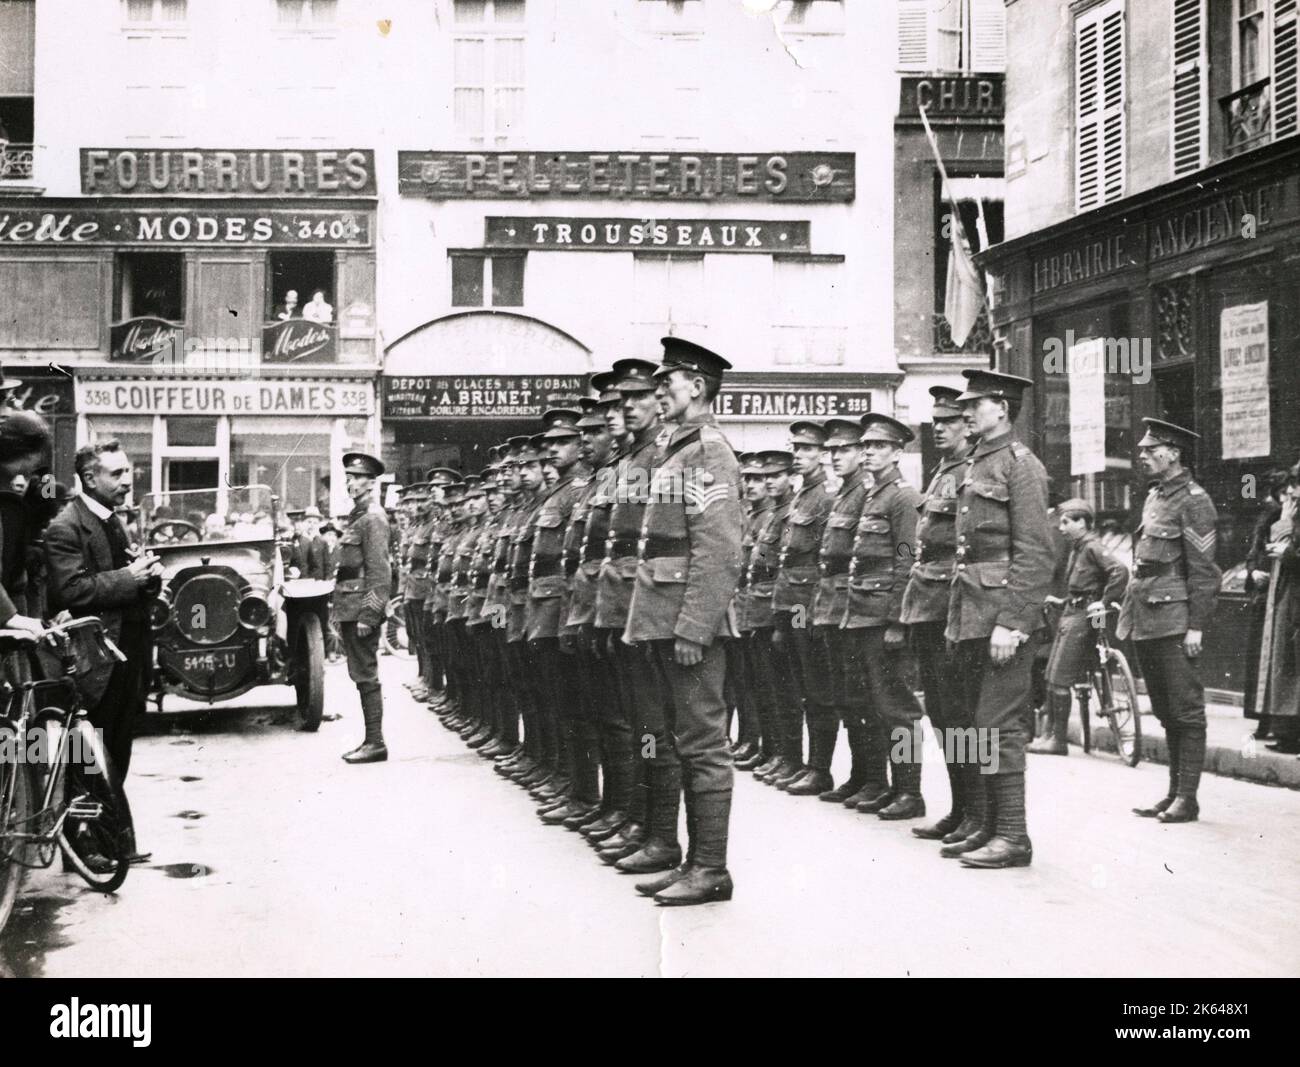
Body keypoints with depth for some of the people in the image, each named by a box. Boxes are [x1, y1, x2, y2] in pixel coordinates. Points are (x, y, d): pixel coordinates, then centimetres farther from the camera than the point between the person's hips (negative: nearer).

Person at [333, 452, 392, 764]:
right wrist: (342, 606, 18)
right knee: (362, 675, 12)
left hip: (362, 608, -10)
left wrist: (368, 615, -21)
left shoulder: (373, 518, -12)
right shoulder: (358, 516, 18)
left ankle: (375, 743, -4)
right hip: (350, 608, 10)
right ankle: (371, 740, 17)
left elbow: (380, 572, -18)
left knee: (366, 675, -7)